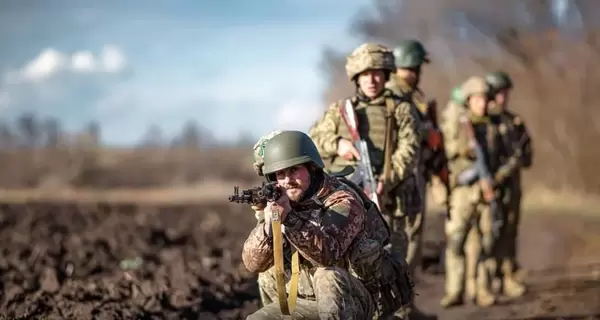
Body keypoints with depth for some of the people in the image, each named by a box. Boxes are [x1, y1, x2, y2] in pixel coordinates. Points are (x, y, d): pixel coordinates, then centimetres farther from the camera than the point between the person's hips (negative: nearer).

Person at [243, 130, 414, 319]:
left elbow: (328, 252, -37)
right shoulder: (281, 200, 0)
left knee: (329, 276, -35)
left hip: (356, 299, -7)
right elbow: (252, 262, -7)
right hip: (310, 301, 7)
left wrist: (289, 218, -47)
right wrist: (268, 225, -26)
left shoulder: (343, 201, -19)